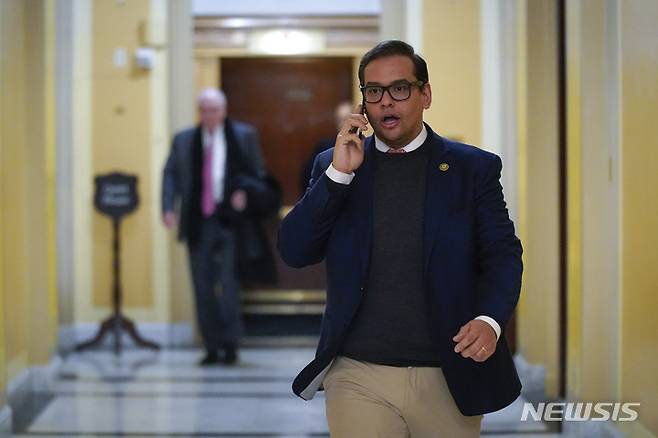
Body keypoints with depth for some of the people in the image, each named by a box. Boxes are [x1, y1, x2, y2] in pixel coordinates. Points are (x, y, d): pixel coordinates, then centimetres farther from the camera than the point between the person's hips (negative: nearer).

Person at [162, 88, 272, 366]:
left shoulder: (244, 135, 6)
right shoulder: (184, 140, 11)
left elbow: (257, 173, 8)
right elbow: (170, 174, 7)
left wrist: (245, 193, -11)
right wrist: (168, 207, -7)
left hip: (230, 221, -2)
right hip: (198, 223, 3)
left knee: (229, 283, -6)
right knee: (203, 287, 4)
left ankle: (230, 345, 3)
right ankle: (211, 348, 10)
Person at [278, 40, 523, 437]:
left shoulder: (474, 167, 3)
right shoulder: (333, 165, 7)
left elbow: (502, 253, -1)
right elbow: (294, 252, 0)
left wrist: (490, 319, -20)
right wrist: (339, 173, -11)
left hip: (448, 380, 0)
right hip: (359, 378, 0)